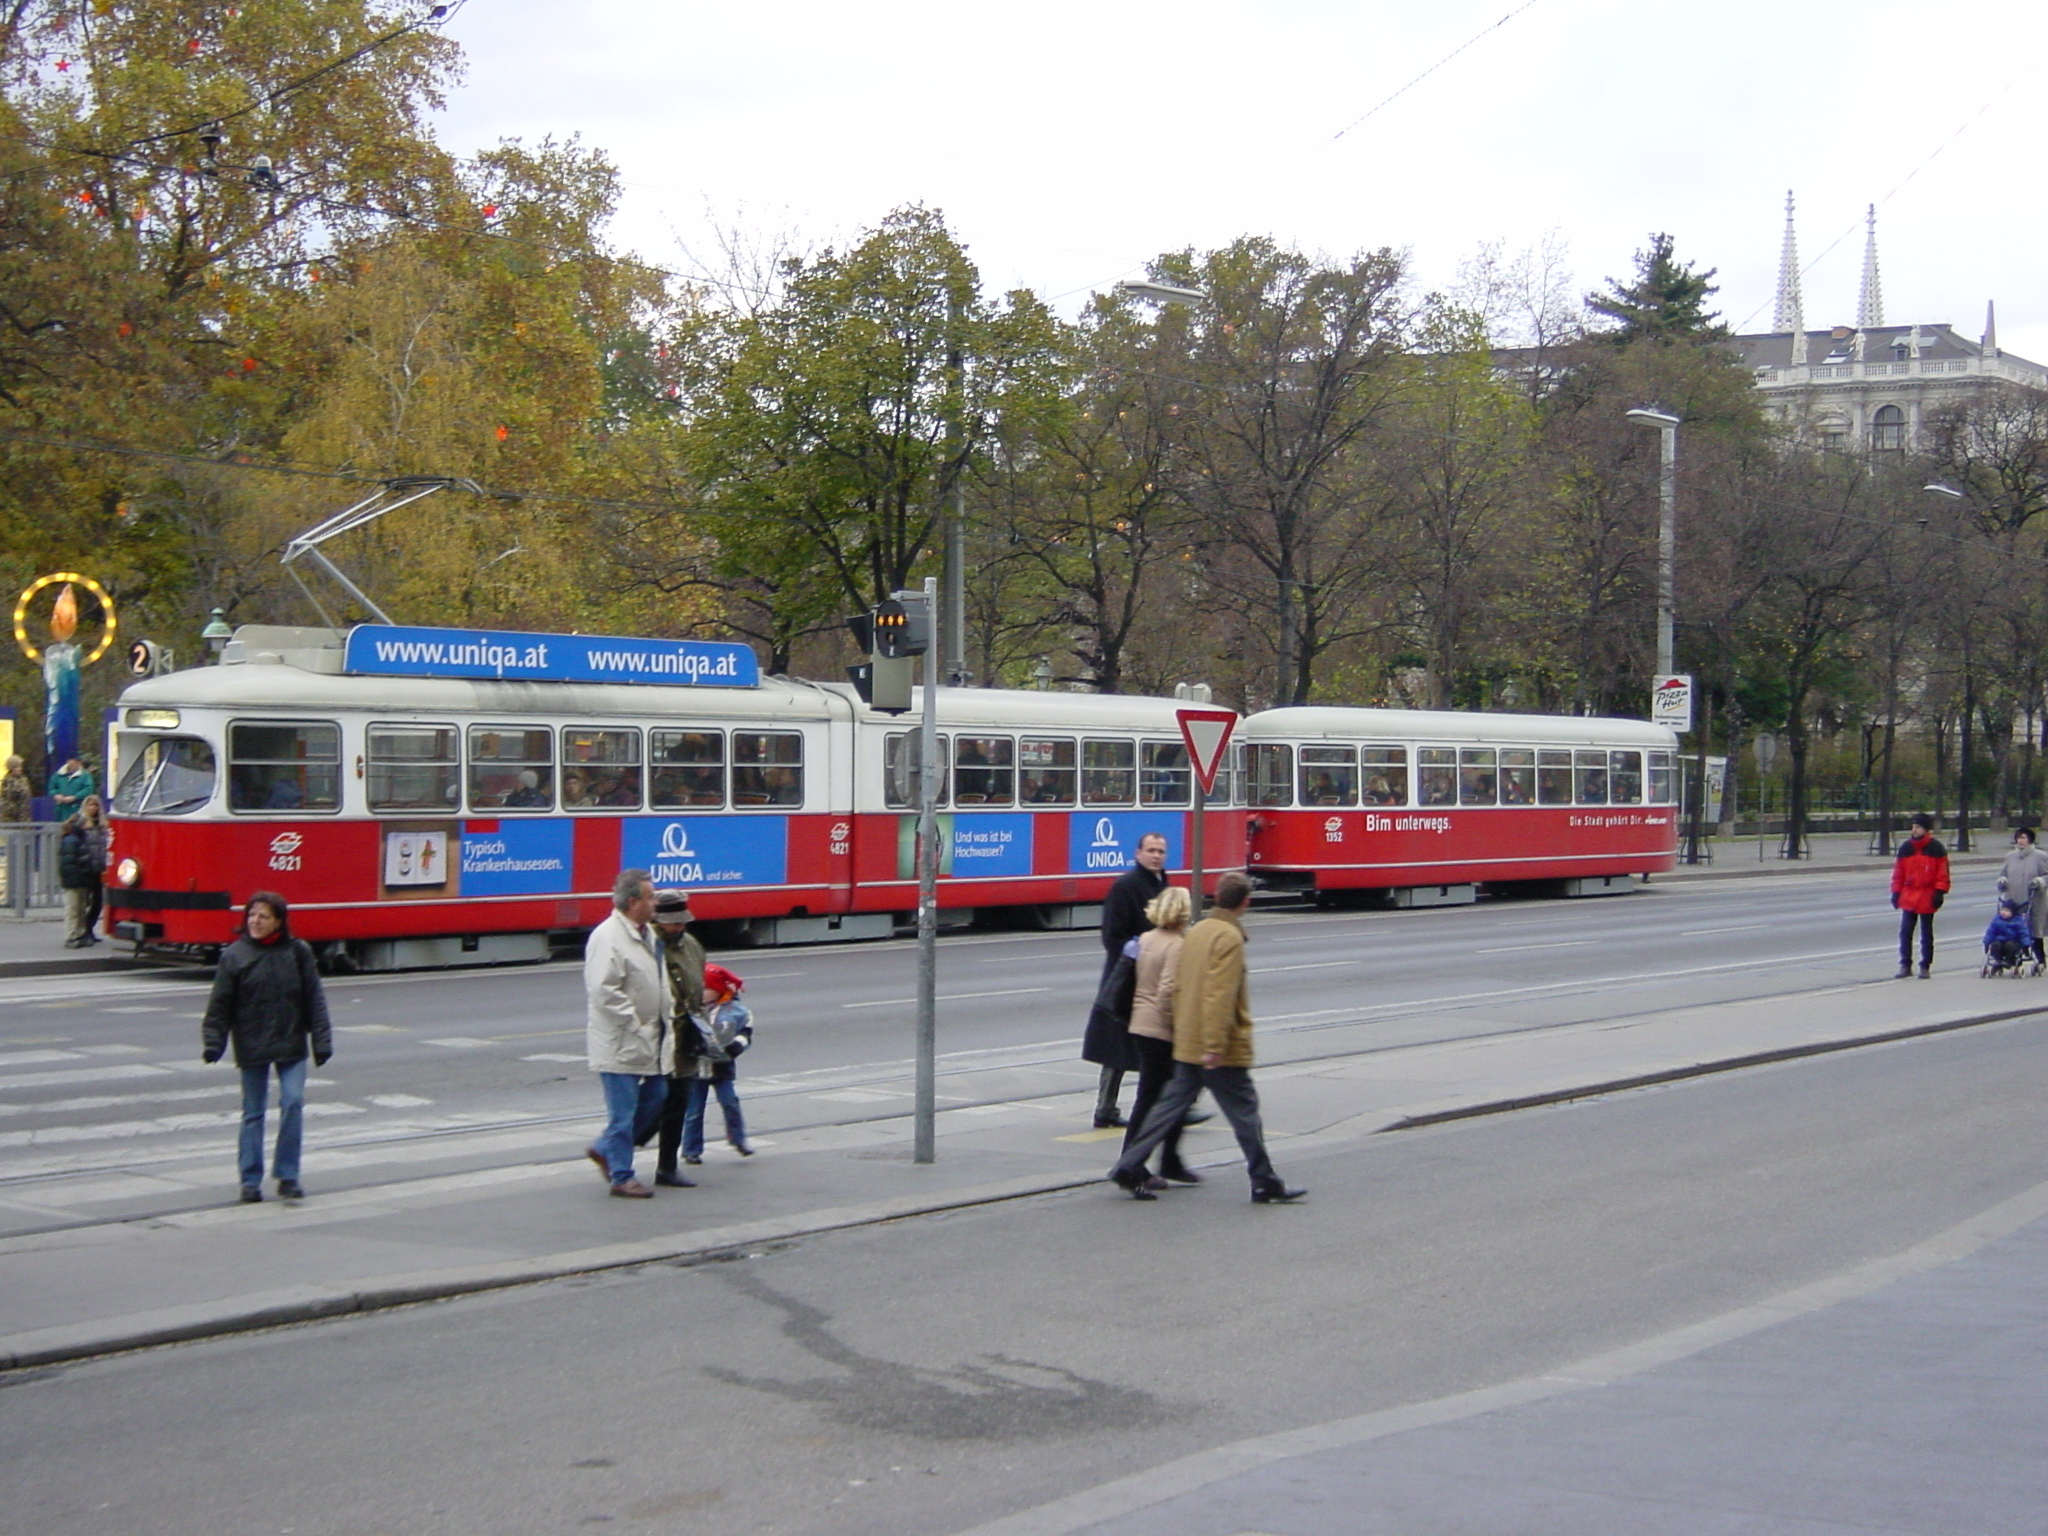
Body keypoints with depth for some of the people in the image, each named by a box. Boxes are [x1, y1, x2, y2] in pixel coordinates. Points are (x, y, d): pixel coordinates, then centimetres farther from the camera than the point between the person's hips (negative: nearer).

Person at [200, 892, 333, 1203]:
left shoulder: (297, 952, 0)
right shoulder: (235, 955, -2)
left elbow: (314, 1000, 3)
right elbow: (220, 1005, -1)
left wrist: (321, 1042, 0)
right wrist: (213, 1042, -8)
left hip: (291, 1045, 0)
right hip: (252, 1048, 0)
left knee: (293, 1103, -10)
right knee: (253, 1113, 7)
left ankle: (288, 1176, 1)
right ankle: (251, 1180, 15)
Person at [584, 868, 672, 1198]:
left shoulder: (647, 933, 12)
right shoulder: (608, 937, -18)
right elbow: (605, 991, -24)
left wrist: (664, 1024, 13)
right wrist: (634, 1024, -20)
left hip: (648, 1039, 9)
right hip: (620, 1043, -9)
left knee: (655, 1097, 14)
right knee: (623, 1111, -2)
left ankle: (604, 1149, 29)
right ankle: (621, 1177, 8)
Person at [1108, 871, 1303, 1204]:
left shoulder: (1198, 930, 10)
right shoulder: (1229, 937, -15)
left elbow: (1178, 983, 15)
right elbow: (1220, 995, -22)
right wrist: (1215, 1046, -24)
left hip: (1187, 1044, 8)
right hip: (1222, 1049, -8)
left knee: (1172, 1104, 11)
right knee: (1244, 1111, 1)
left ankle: (1129, 1168, 7)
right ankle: (1265, 1184, 8)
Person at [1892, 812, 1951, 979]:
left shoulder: (1936, 849, -4)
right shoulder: (1905, 848, 5)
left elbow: (1942, 872, -4)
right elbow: (1898, 872, 10)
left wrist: (1940, 892, -10)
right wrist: (1896, 892, 6)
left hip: (1927, 897, -3)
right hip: (1908, 896, 3)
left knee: (1926, 934, 7)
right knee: (1905, 932, -2)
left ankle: (1925, 967, 15)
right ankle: (1905, 966, 5)